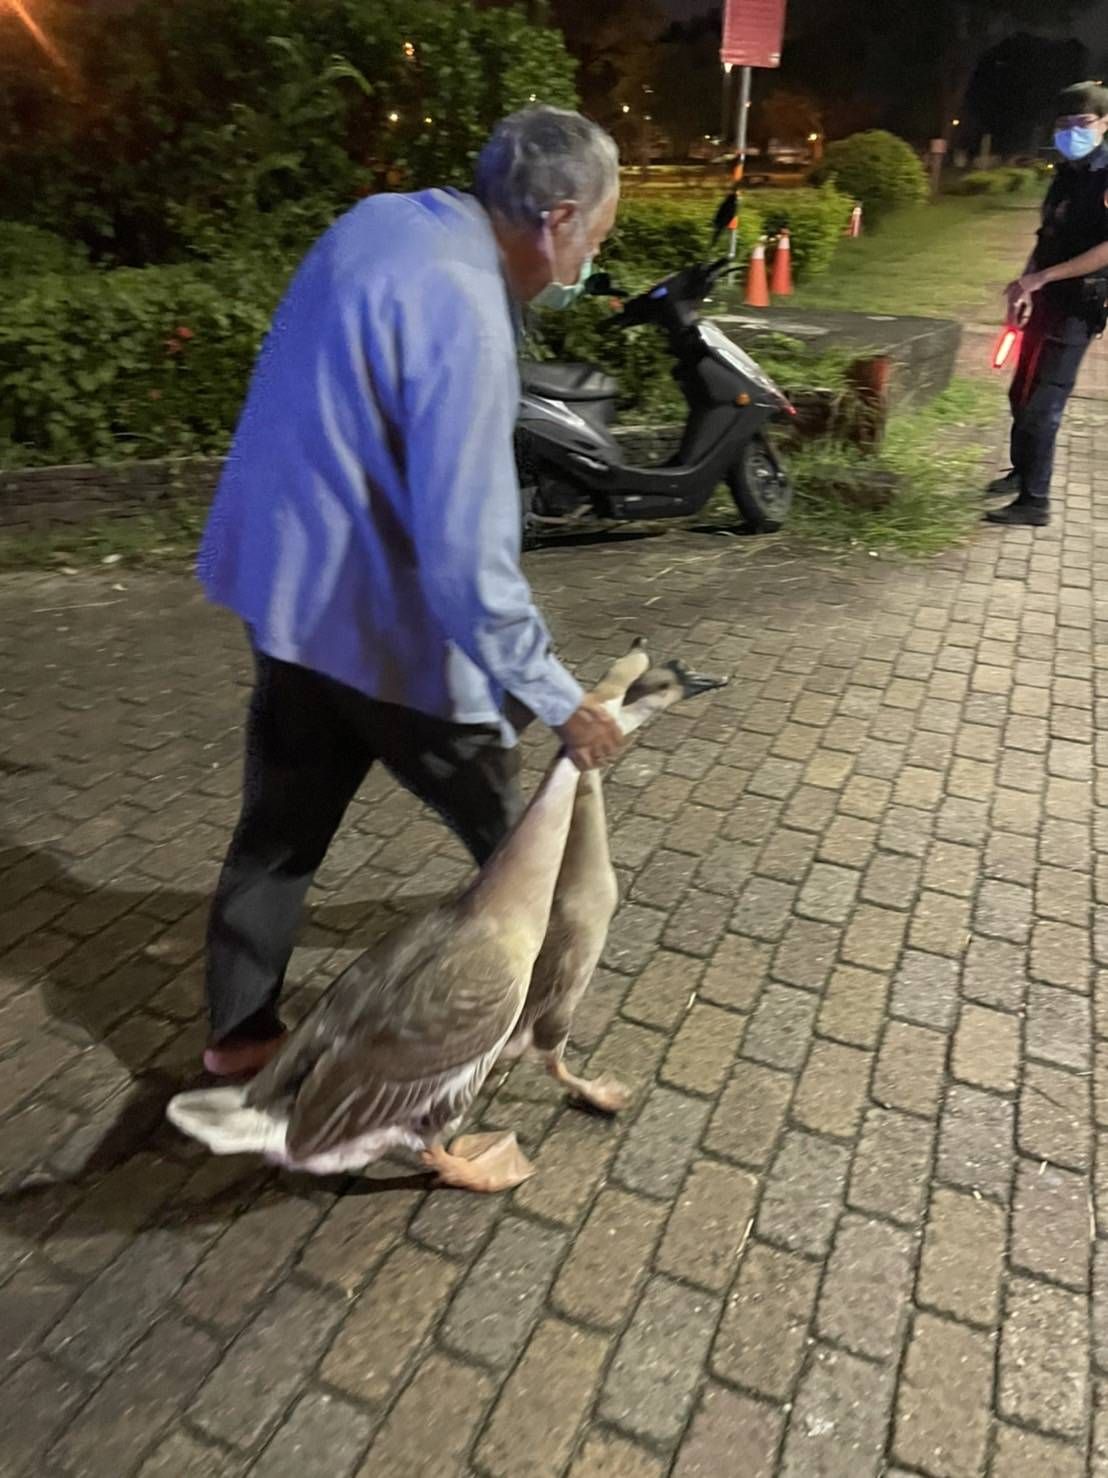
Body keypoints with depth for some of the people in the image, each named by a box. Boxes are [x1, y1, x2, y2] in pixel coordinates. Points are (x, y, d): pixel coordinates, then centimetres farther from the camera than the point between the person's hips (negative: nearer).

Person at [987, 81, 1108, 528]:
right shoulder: (1067, 174, 14)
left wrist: (1042, 277, -23)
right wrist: (1026, 284, 7)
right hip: (1047, 301, 8)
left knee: (1043, 403, -11)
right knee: (1022, 393, 17)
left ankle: (1035, 501, -7)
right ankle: (1021, 471, 36)